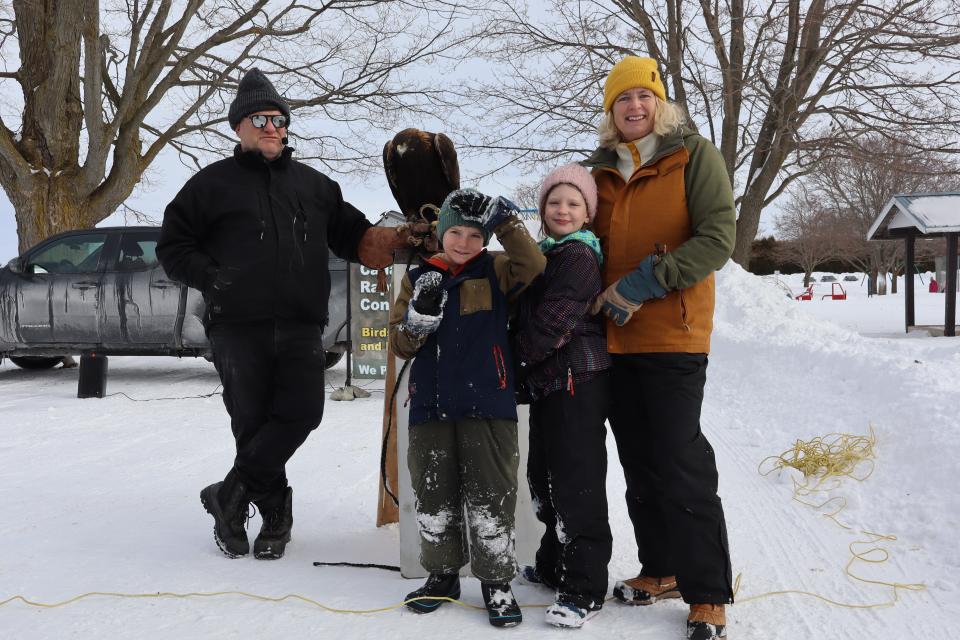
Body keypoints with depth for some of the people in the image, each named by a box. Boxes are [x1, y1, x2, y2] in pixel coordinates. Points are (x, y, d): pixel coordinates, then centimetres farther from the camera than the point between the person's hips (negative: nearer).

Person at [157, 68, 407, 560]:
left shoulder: (314, 184, 19)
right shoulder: (214, 183, 9)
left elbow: (350, 234, 22)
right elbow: (173, 246, 11)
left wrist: (397, 240, 4)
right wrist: (212, 279, -7)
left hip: (301, 326, 3)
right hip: (238, 326, -2)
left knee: (302, 412, -12)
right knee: (253, 422, -1)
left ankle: (232, 496, 2)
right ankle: (275, 514, 15)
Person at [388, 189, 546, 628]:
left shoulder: (495, 272, 5)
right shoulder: (418, 278, 9)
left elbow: (533, 266, -16)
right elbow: (400, 345, 5)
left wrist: (506, 221, -18)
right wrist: (419, 316, -14)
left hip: (487, 405, -2)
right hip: (430, 406, 3)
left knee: (490, 499, 2)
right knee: (433, 497, 11)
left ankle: (496, 581, 15)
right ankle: (442, 574, 28)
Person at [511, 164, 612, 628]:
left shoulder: (579, 255, -10)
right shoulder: (544, 255, 18)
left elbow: (553, 321, -18)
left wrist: (517, 355, -7)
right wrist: (525, 366, 10)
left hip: (578, 380, -10)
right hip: (547, 381, 10)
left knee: (577, 484, -7)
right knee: (543, 477, 18)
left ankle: (584, 590, -1)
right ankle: (554, 566, 32)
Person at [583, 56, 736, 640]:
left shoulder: (694, 155, -2)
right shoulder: (601, 171, 13)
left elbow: (718, 240, -12)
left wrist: (645, 282, -18)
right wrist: (601, 298, 4)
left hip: (673, 335, -6)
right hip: (615, 340, 6)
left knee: (681, 465, -6)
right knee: (638, 464, 12)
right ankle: (662, 570, 27)